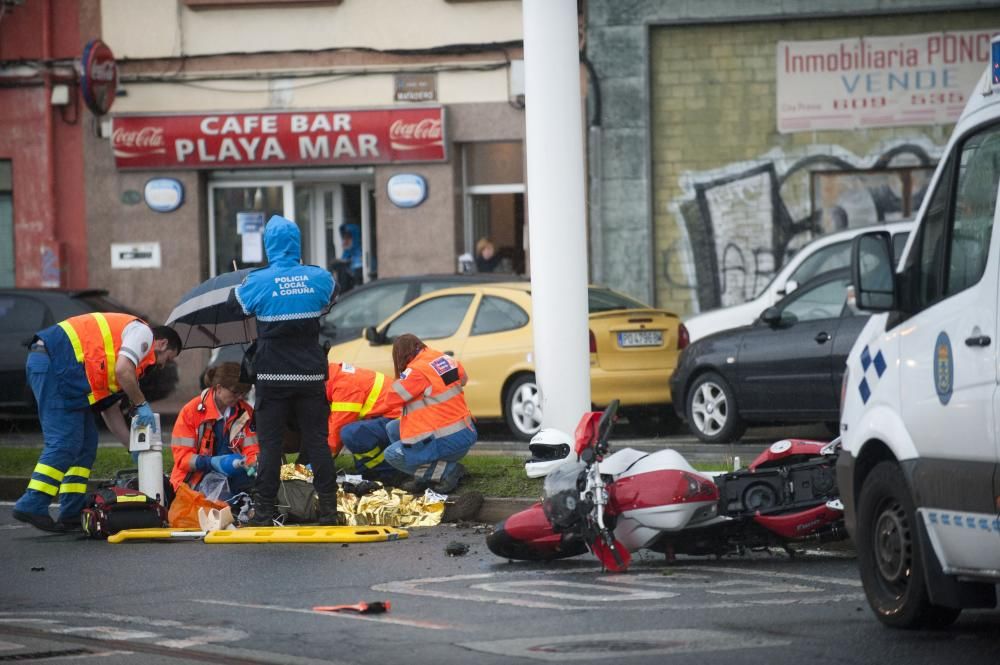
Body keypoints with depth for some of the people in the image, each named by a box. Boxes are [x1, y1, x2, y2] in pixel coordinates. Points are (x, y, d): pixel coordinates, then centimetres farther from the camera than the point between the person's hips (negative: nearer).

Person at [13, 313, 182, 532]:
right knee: (64, 443, -12)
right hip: (57, 363, -10)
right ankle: (32, 506, -17)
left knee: (86, 442, 12)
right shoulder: (143, 333, 3)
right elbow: (123, 370, -16)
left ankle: (73, 513, 10)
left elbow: (109, 407, 30)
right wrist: (141, 404, -3)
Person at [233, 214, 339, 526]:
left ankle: (264, 511, 3)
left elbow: (236, 305, 8)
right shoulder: (319, 278, -3)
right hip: (311, 375, 2)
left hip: (273, 376, -2)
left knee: (269, 443, 3)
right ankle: (328, 509, 5)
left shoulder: (257, 282, -11)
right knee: (317, 440, 7)